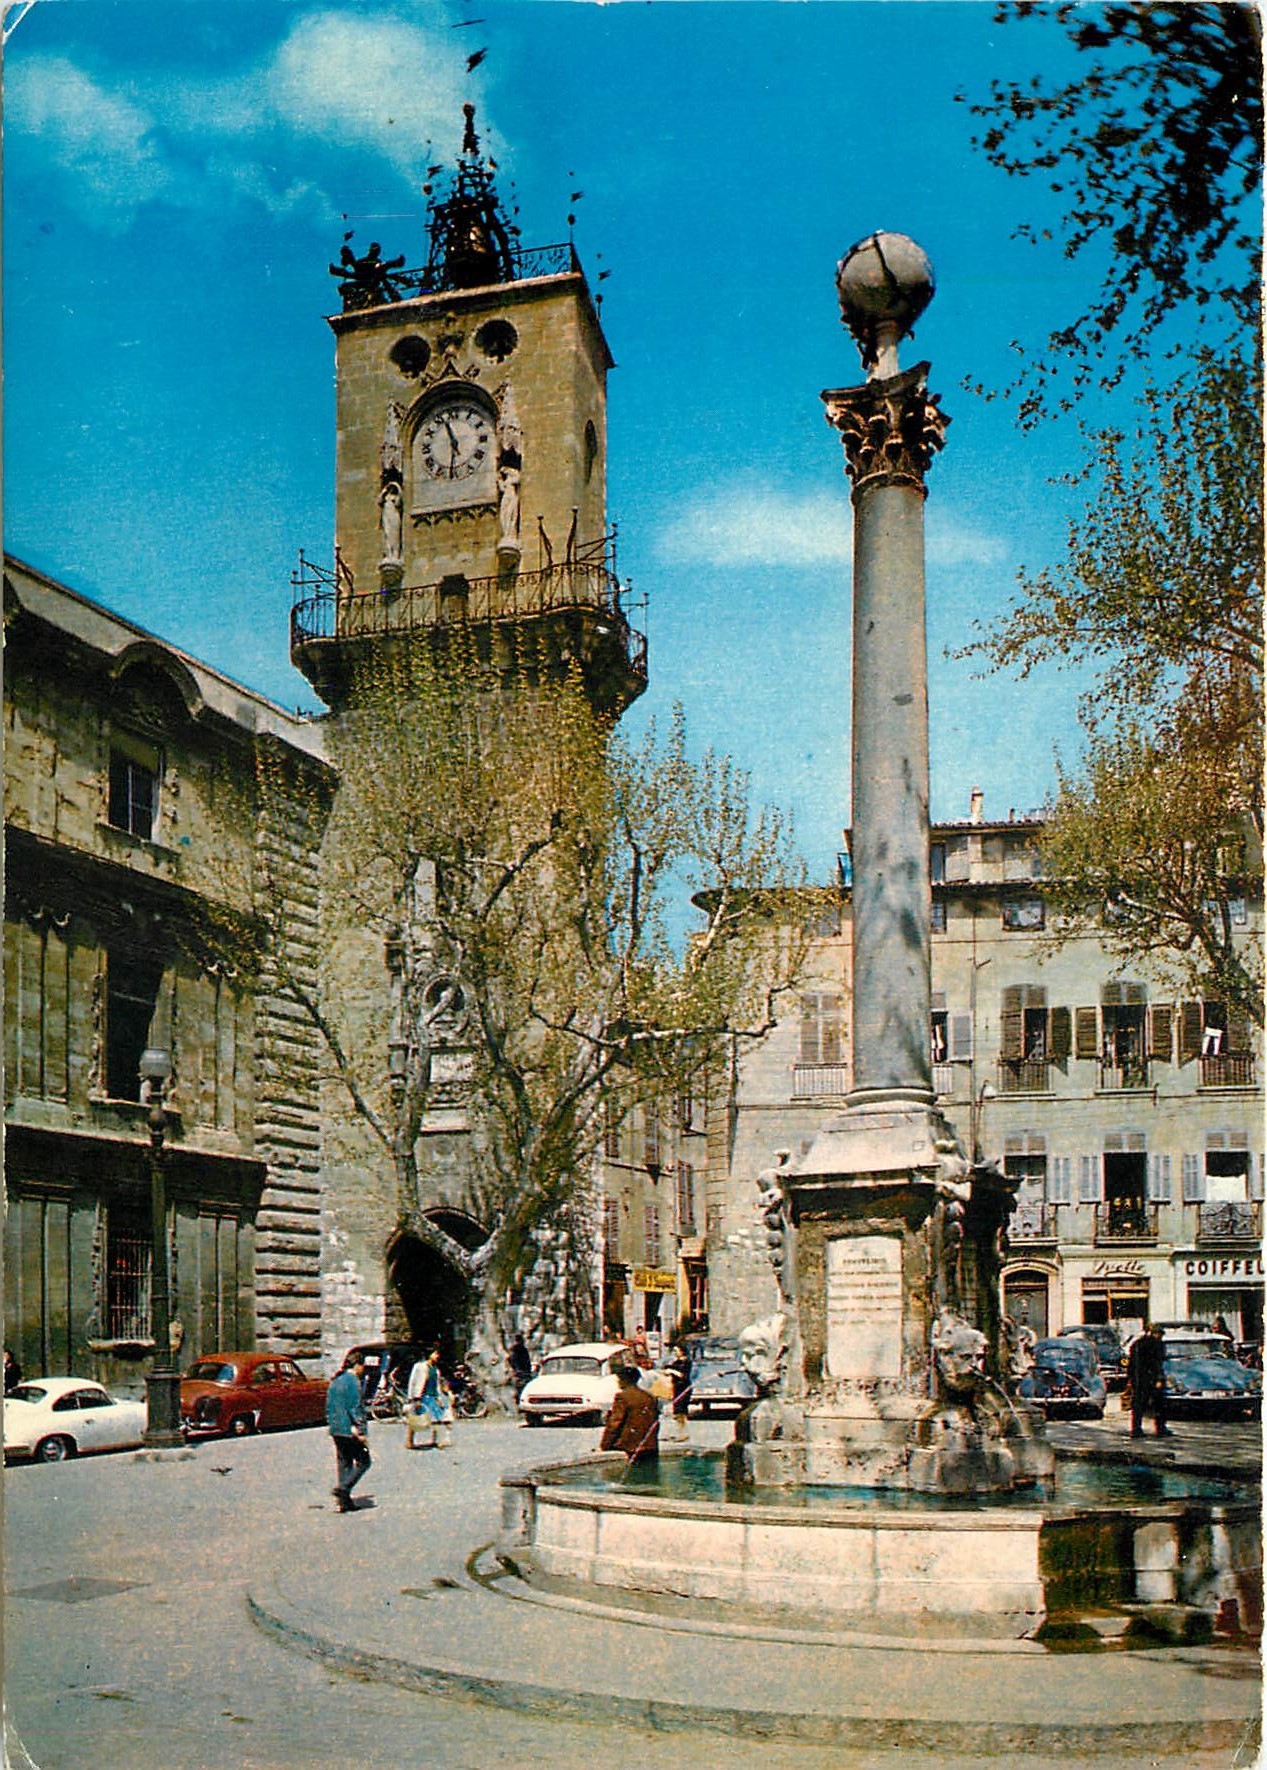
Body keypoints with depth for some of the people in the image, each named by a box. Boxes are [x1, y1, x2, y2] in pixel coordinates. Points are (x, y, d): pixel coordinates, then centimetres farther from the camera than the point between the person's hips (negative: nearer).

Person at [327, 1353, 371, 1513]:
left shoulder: (335, 1381, 13)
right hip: (350, 1430, -8)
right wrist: (361, 1431, -16)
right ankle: (342, 1488, -12)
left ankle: (344, 1501, 11)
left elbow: (329, 1407, 17)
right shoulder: (353, 1381, -13)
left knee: (343, 1463, 12)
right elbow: (356, 1408, -17)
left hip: (336, 1430, 8)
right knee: (363, 1461, 2)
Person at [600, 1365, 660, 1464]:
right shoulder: (650, 1397, 13)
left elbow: (614, 1423, -9)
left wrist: (603, 1446, -5)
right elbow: (655, 1424, 16)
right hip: (651, 1448, 6)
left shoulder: (622, 1396, -7)